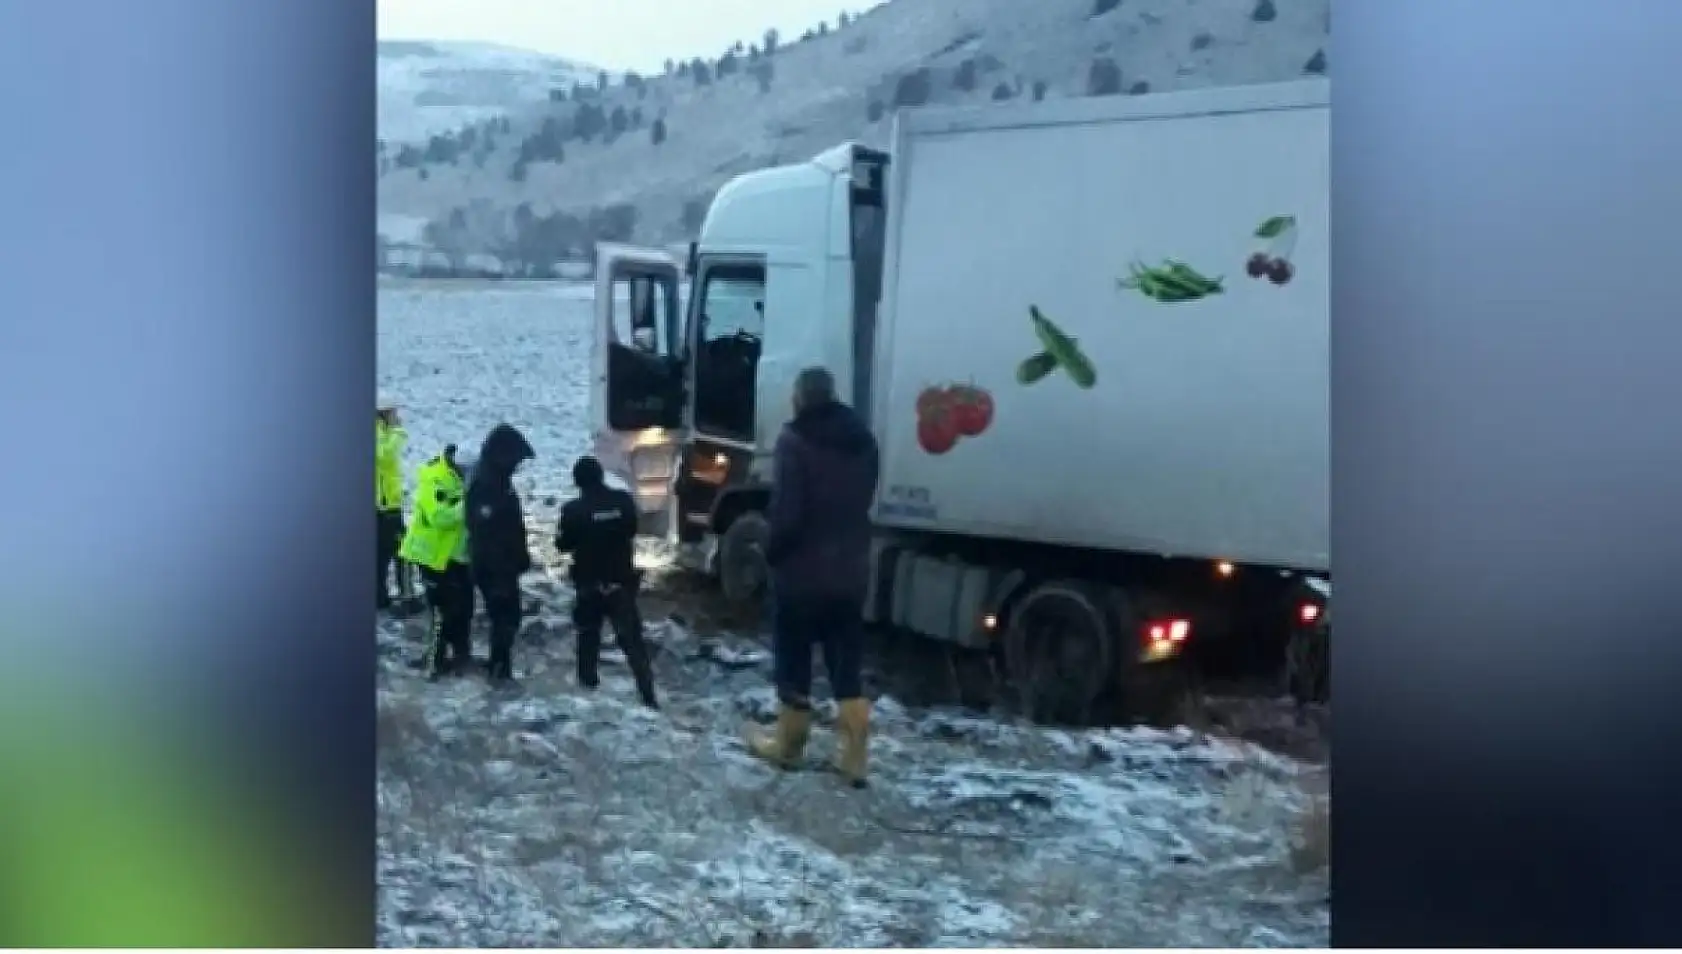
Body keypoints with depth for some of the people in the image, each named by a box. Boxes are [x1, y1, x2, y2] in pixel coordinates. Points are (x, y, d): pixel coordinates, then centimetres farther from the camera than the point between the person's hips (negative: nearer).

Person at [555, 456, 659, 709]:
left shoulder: (574, 509, -15)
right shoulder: (624, 501, -6)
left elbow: (563, 545, -3)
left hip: (589, 583, -1)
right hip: (621, 580, 1)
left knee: (588, 634, 21)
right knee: (632, 638, -1)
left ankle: (588, 682, 29)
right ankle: (648, 695, -10)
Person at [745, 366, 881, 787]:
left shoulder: (795, 440, -16)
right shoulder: (862, 439, 6)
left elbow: (786, 512, -19)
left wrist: (772, 552, -3)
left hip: (801, 571, -5)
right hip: (851, 572, 6)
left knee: (794, 663, 10)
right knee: (848, 667, 10)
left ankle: (787, 746, 22)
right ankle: (854, 758, 8)